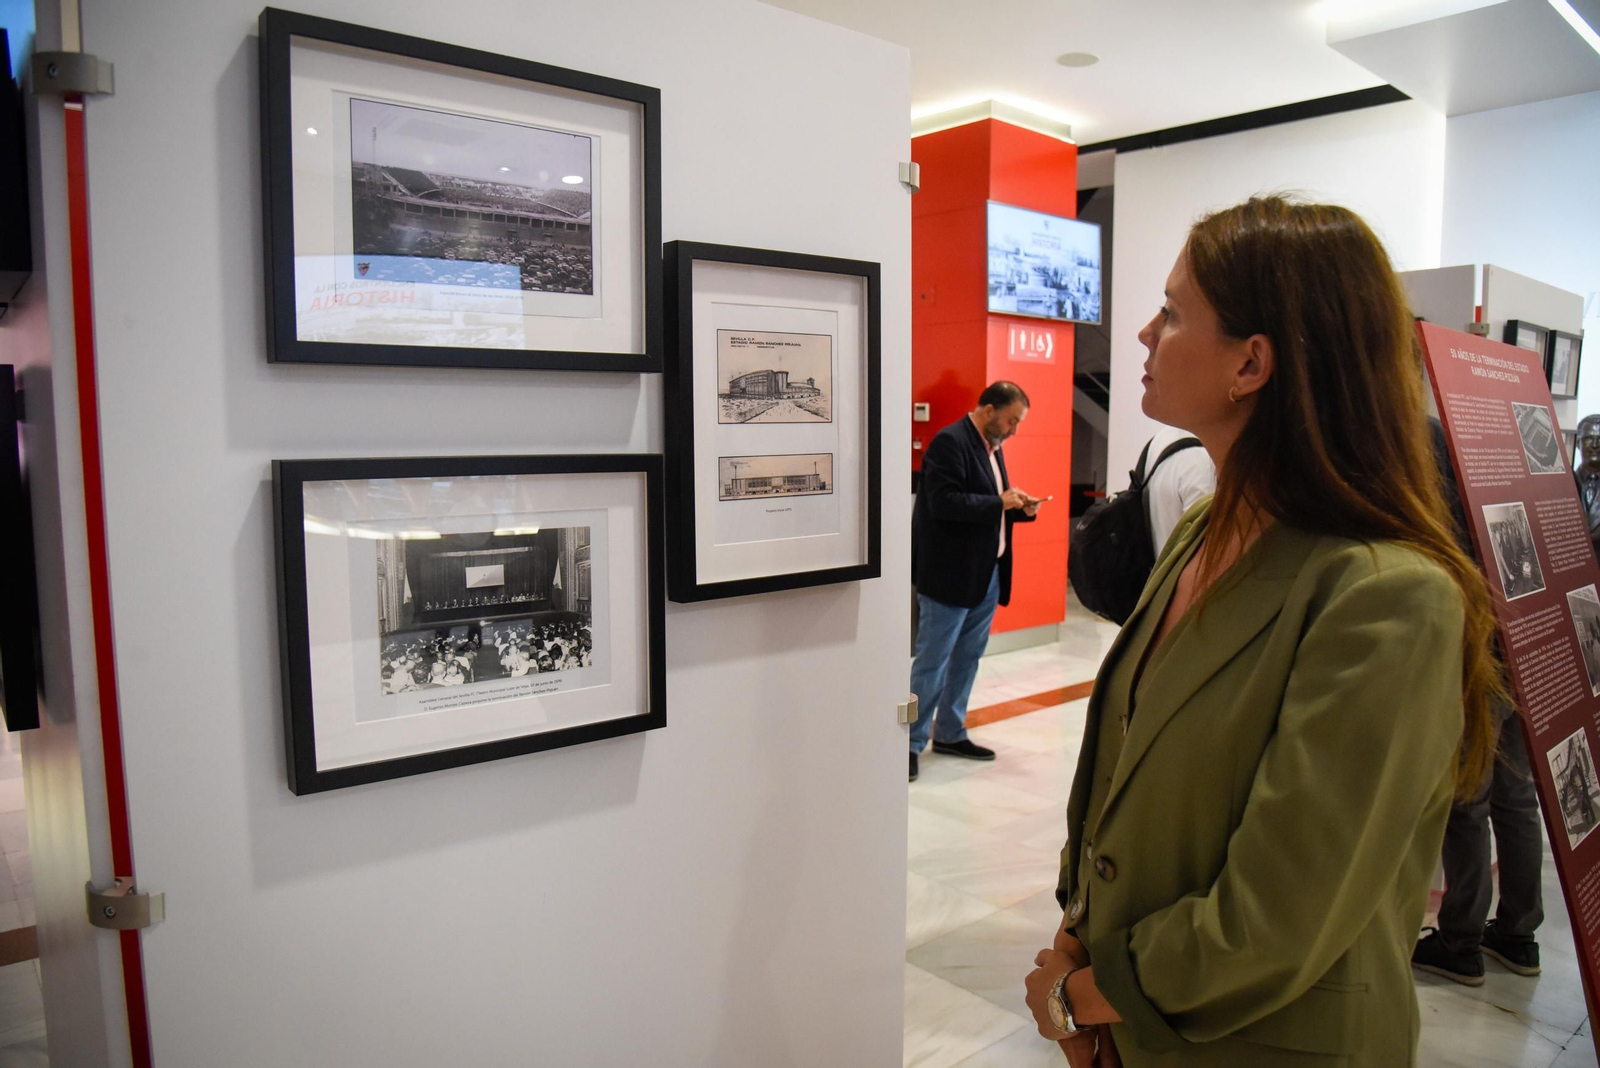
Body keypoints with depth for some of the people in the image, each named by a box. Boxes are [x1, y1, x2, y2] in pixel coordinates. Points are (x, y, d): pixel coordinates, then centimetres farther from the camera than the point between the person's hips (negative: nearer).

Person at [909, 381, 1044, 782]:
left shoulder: (992, 445, 15)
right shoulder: (950, 442, -14)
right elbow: (943, 502, -23)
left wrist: (1021, 509, 4)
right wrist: (1000, 502, -21)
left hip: (986, 572, 9)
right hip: (949, 573, -9)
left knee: (968, 657, 15)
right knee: (932, 661, -3)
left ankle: (950, 733, 28)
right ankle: (911, 742, 7)